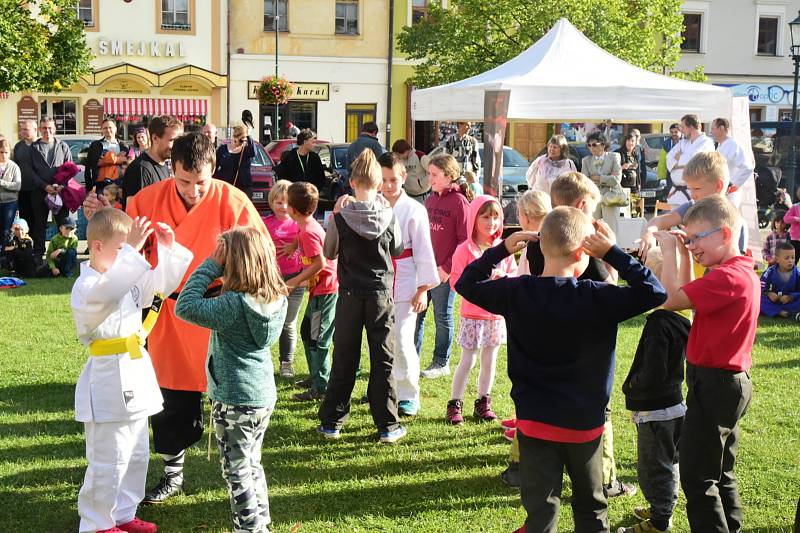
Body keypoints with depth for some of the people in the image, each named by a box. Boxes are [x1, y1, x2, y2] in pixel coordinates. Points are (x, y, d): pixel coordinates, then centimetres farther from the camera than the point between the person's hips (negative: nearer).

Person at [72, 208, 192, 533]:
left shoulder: (130, 279, 11)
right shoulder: (86, 287, -17)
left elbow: (161, 281, 17)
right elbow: (107, 291, -38)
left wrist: (168, 249, 1)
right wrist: (132, 249, -40)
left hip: (134, 381, 9)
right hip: (109, 386, -9)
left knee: (136, 456, 19)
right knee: (108, 463, -2)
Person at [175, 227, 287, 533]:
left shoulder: (233, 304, -24)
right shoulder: (277, 298, -2)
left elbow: (185, 308, -24)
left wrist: (210, 266, -19)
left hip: (233, 400, -8)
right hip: (264, 396, 8)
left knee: (237, 470, 5)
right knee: (253, 464, 22)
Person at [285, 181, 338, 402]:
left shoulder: (308, 232, -20)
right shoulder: (310, 226, 9)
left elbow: (320, 263, -24)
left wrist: (296, 281, -18)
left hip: (325, 290, -11)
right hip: (319, 288, 11)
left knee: (317, 339, -5)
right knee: (307, 332, 21)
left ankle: (321, 388, 0)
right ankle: (315, 376, 32)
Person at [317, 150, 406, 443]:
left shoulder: (341, 217, -10)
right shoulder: (388, 215, -7)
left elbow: (329, 252, 3)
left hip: (350, 294, 0)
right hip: (381, 293, 0)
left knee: (344, 360, 10)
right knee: (383, 361, 7)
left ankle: (331, 422, 15)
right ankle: (387, 426, 10)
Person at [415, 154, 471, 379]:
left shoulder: (459, 202, -11)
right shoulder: (431, 199, 11)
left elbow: (465, 240, -14)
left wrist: (447, 267, -16)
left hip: (444, 271, -7)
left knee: (443, 316, 5)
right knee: (416, 312, 9)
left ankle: (441, 363, 19)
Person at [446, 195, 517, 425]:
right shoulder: (464, 249, -8)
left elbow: (514, 274, 9)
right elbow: (455, 281, -11)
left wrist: (502, 277, -12)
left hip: (497, 314, 4)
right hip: (472, 314, -4)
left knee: (490, 362, 12)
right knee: (467, 361, -1)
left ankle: (483, 402, 25)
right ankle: (454, 404, 10)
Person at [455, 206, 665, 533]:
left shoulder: (516, 293, -9)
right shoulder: (596, 298, -17)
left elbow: (466, 283, 6)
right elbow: (654, 292, -15)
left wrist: (502, 249, 6)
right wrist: (614, 253, -13)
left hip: (535, 423, 1)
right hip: (584, 423, -1)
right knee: (591, 506, 19)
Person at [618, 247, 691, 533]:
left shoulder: (659, 324, -26)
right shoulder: (682, 320, 2)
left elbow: (652, 376, -27)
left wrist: (630, 385, -9)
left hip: (656, 412, -9)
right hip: (675, 404, 9)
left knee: (653, 468, 5)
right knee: (667, 464, 23)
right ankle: (661, 510, 38)